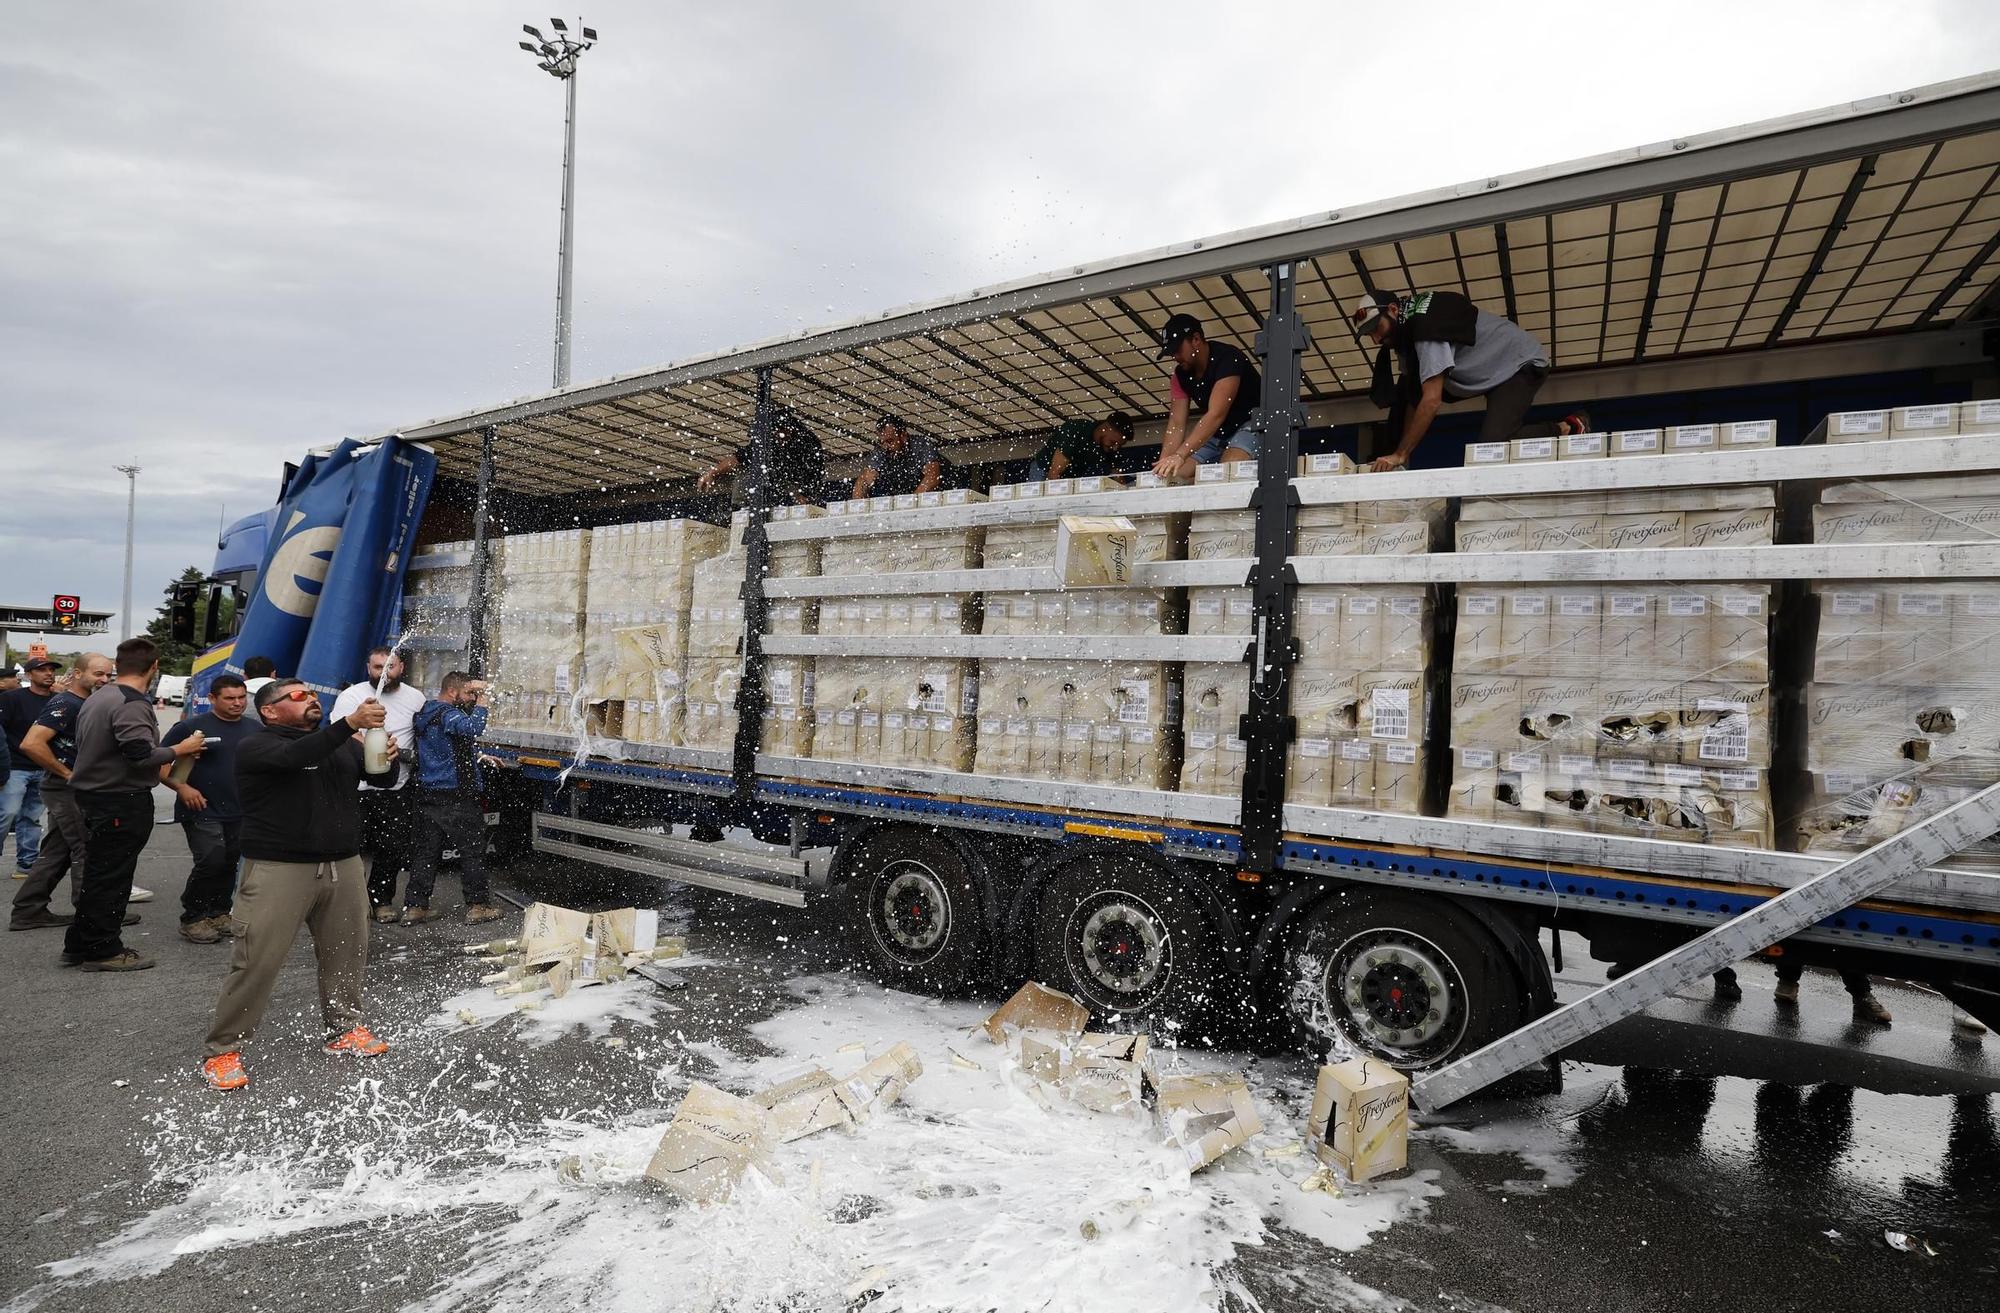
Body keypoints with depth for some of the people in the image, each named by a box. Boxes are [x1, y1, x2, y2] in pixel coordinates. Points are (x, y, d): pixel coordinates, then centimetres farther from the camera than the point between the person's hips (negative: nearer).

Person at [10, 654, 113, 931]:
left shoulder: (87, 704, 12)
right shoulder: (64, 704, -17)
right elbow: (31, 744, -27)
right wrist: (67, 774, -20)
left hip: (76, 789, 9)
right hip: (67, 790, -9)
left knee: (57, 851, 13)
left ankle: (29, 911, 19)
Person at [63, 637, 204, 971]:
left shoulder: (97, 698, 11)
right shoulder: (132, 704, -20)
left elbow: (93, 746, 21)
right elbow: (142, 754, -27)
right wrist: (180, 749, -10)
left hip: (92, 794, 10)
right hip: (123, 802, -10)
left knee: (97, 873, 18)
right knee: (111, 877, -1)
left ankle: (79, 945, 27)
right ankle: (101, 951, 7)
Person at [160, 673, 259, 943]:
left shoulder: (254, 729, 9)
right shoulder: (191, 727, -6)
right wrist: (181, 787, -18)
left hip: (240, 813, 5)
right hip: (202, 812, -5)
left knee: (229, 865, 10)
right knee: (211, 862, -13)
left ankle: (219, 913, 25)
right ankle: (192, 919, 4)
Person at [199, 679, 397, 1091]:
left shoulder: (341, 744, 14)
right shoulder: (255, 745, -5)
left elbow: (380, 777, 13)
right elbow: (294, 756, -26)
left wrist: (389, 758, -12)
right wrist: (351, 723, -38)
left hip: (343, 866, 6)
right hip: (279, 868, -5)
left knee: (347, 955, 12)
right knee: (256, 961, -4)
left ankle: (344, 1029, 28)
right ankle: (224, 1051, 12)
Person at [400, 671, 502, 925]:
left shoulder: (424, 712, 12)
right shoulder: (448, 715, -16)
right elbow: (473, 728, -34)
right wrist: (481, 702, -24)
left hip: (427, 794, 8)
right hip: (457, 797, -8)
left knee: (427, 851, 12)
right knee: (472, 850, 2)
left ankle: (414, 907, 13)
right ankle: (476, 906, 7)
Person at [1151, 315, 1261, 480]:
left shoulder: (1228, 359, -23)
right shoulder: (1181, 375, 0)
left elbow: (1216, 415, -35)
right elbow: (1176, 425, -5)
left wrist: (1179, 455, -44)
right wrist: (1162, 464, -21)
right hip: (1217, 434, 8)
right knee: (1176, 475, -9)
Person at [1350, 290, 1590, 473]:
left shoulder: (1426, 326, -29)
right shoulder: (1406, 331, -1)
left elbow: (1431, 400, -35)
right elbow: (1412, 399, -2)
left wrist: (1399, 455, -34)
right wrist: (1403, 456, -9)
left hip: (1521, 363, -10)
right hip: (1491, 372, 10)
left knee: (1493, 445, -28)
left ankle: (1568, 428, -5)